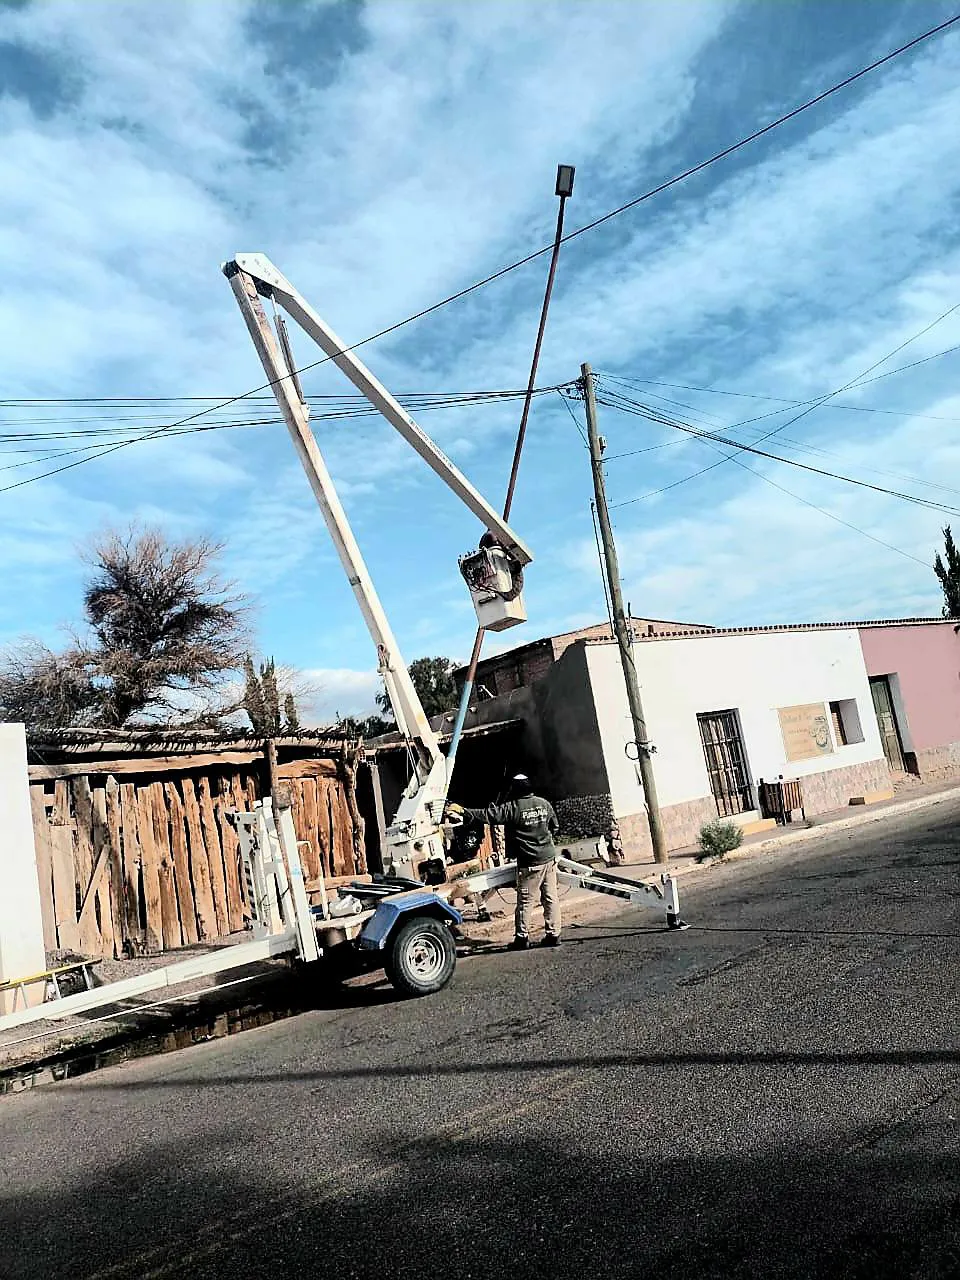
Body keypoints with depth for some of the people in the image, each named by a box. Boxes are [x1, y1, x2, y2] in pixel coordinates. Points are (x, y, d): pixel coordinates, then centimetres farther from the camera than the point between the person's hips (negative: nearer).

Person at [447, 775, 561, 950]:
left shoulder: (512, 808, -12)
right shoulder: (544, 803, 5)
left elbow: (488, 815, -14)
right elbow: (555, 827, 16)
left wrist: (462, 810, -9)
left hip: (530, 862, -5)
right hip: (549, 857, 5)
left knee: (525, 900, 4)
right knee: (551, 897, 11)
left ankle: (522, 937, 10)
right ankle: (553, 934, 15)